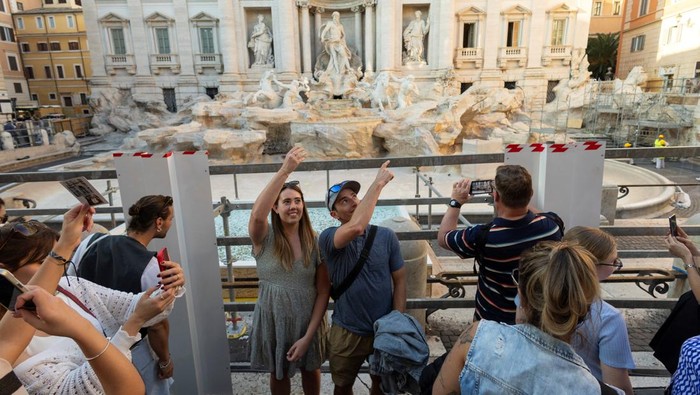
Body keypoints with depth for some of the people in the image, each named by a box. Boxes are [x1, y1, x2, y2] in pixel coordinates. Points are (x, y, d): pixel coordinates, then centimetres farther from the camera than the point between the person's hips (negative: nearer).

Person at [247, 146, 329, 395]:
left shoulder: (315, 242, -11)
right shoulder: (265, 238, -15)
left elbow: (323, 291, -9)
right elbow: (257, 215, -40)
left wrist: (308, 336, -14)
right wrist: (284, 170, -46)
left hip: (308, 321, 1)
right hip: (272, 321, -1)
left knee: (310, 370, 24)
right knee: (278, 374, 22)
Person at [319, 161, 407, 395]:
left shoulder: (386, 236, -7)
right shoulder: (328, 238, -16)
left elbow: (400, 281, -2)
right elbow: (356, 227, -38)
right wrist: (378, 183, -32)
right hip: (346, 331, -1)